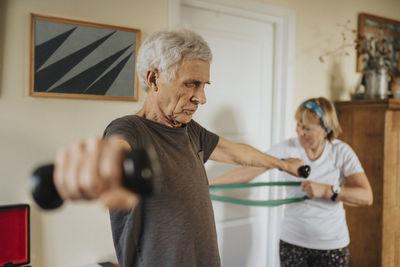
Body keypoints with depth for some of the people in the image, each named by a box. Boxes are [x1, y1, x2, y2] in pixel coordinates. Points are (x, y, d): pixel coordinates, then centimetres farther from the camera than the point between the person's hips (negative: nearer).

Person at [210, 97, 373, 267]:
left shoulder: (341, 152, -10)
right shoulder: (287, 149, -9)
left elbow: (366, 197, -17)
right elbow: (249, 171, -11)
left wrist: (326, 190, -30)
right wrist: (209, 183, -17)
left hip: (332, 245, 0)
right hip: (292, 241, 1)